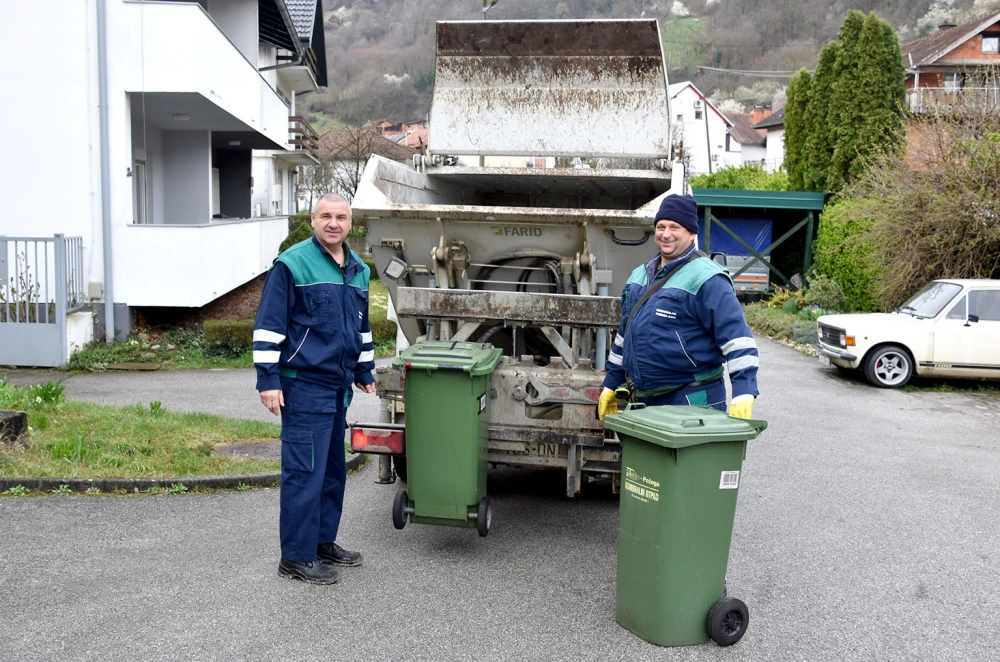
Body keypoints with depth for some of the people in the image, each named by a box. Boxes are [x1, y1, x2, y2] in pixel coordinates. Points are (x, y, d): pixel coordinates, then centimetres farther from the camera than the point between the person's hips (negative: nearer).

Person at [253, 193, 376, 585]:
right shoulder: (292, 265, -9)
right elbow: (269, 326, -12)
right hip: (304, 386, -8)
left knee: (333, 469, 15)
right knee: (305, 471, -6)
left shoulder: (358, 270, 13)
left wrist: (365, 371, 25)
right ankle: (296, 557, 4)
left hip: (338, 387, 8)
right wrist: (268, 379, -15)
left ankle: (323, 542, 29)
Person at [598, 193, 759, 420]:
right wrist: (611, 385, 24)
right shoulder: (640, 275, 15)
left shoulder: (706, 279, -12)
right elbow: (625, 334, 23)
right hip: (645, 402, 8)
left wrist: (743, 394, -27)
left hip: (692, 403, -8)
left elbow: (737, 337, -18)